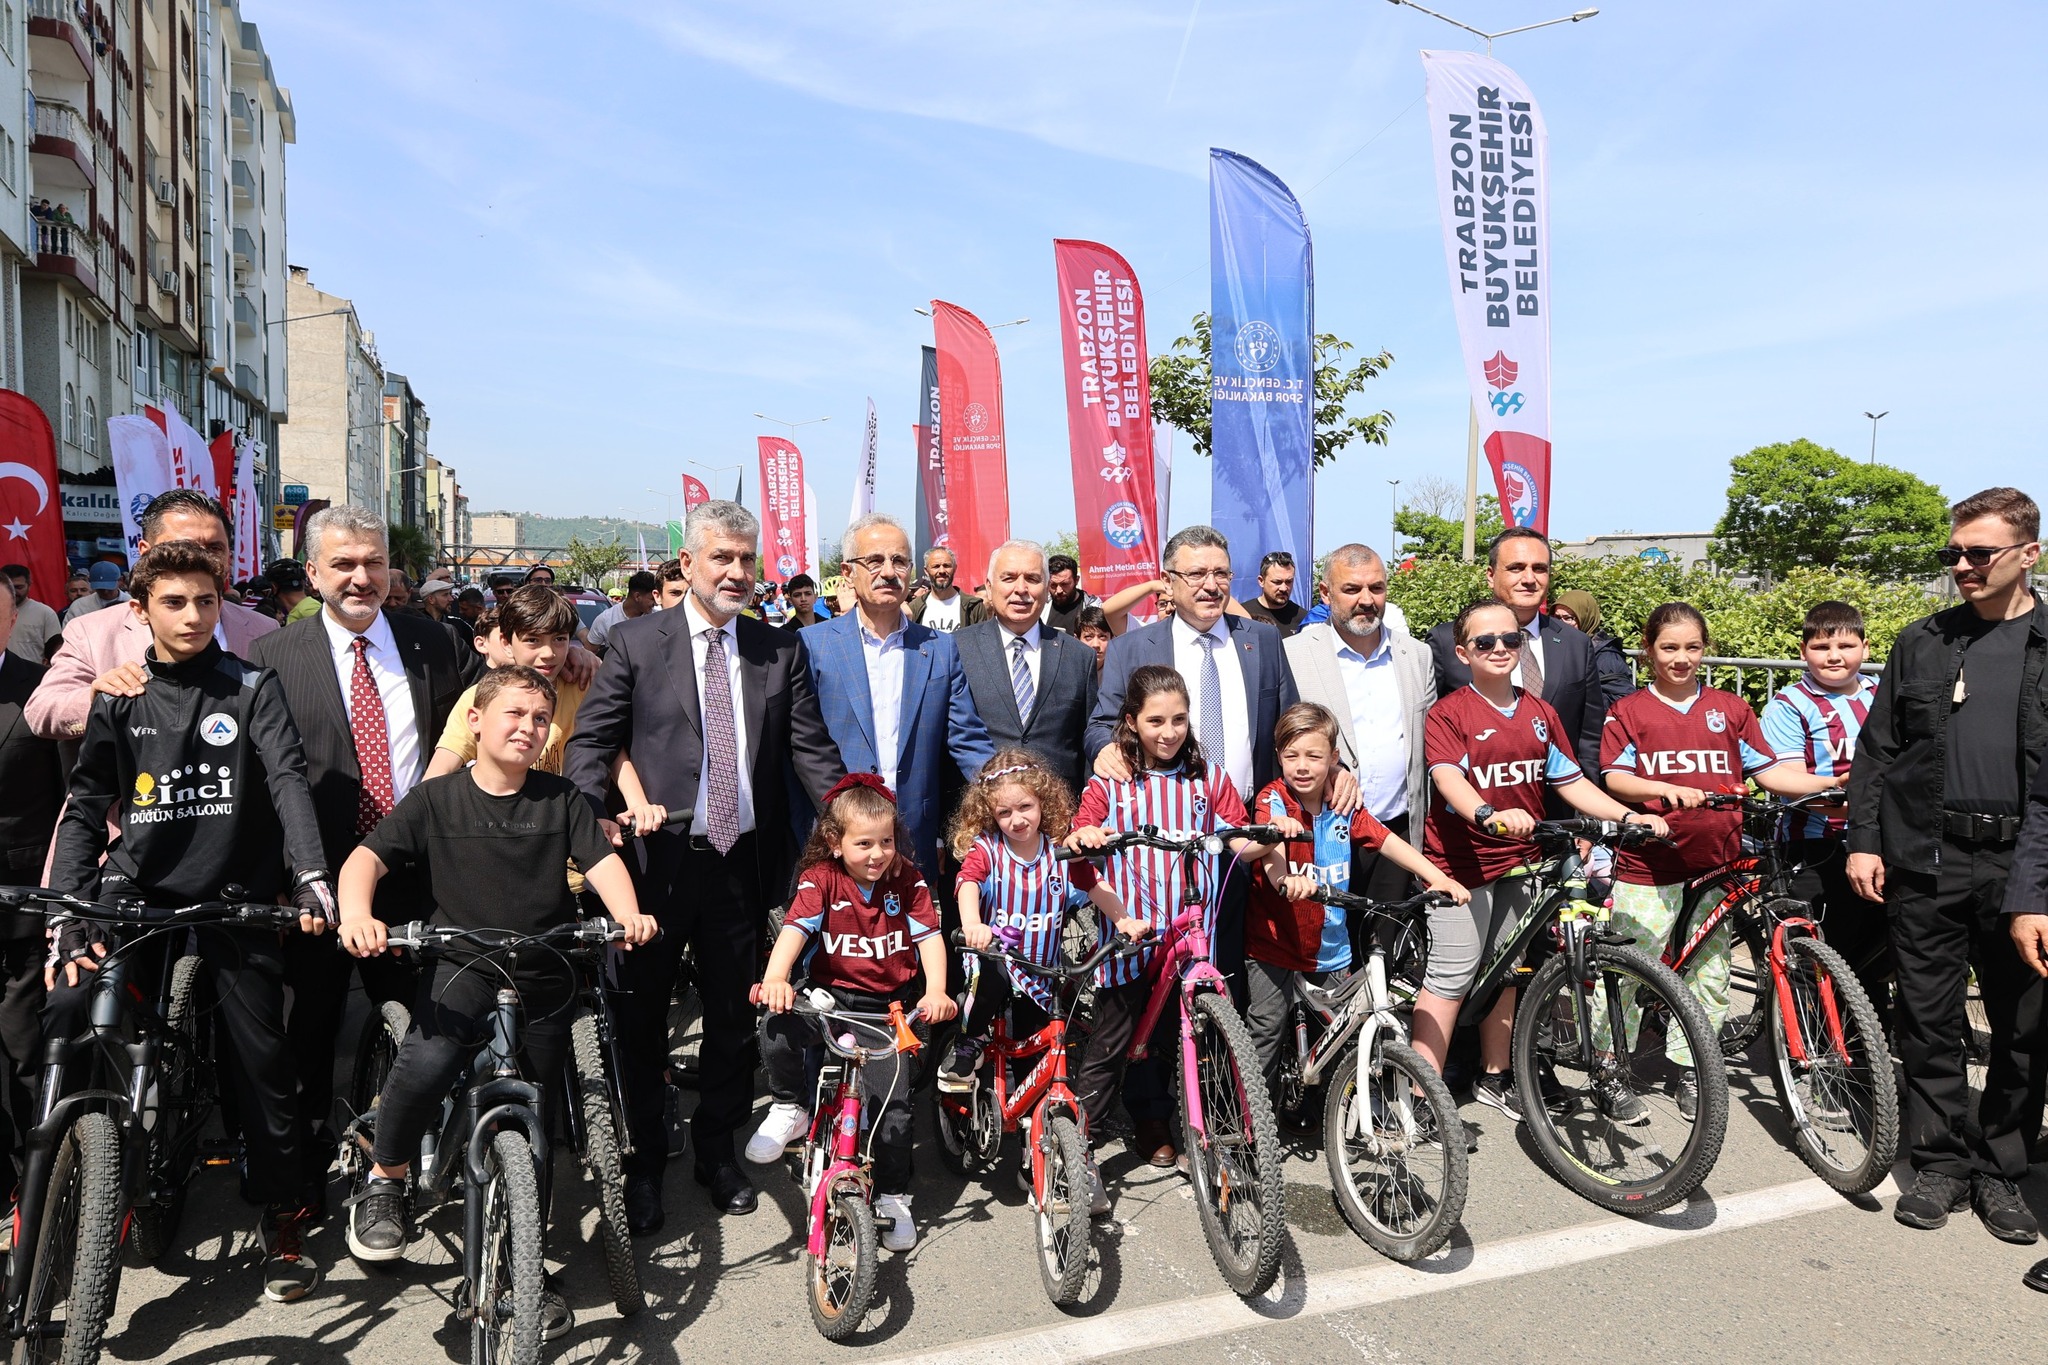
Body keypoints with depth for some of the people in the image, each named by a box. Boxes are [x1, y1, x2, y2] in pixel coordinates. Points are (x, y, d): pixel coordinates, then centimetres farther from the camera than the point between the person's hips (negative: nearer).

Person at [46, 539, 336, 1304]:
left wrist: (310, 876, -25)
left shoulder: (252, 688, 1)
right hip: (138, 892, 2)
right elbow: (85, 811, 3)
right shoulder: (119, 701, 7)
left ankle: (281, 1219, 17)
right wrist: (65, 914, -10)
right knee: (64, 1014, -20)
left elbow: (288, 781, -10)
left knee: (260, 1059, 2)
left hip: (237, 896, -1)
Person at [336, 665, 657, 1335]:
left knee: (530, 1129, 9)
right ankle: (384, 1180, -1)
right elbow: (366, 856, -7)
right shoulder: (436, 799, -1)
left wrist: (628, 914, -26)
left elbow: (602, 860, -7)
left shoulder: (561, 799, 2)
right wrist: (356, 914, -28)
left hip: (544, 979, 2)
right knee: (426, 1063, -32)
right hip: (462, 964, -2)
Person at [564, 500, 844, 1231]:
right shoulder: (636, 643, -1)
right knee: (641, 1021, 11)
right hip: (654, 860, -2)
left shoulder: (782, 649, 5)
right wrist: (588, 822, -18)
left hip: (741, 864, 2)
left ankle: (718, 1151, 35)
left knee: (734, 1019, 15)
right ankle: (644, 1164, 30)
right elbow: (590, 741, -3)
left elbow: (812, 750, 2)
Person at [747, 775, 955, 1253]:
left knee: (893, 1102, -7)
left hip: (889, 1003, 0)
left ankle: (893, 1197, 15)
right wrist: (775, 978, -40)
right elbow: (795, 928, -21)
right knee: (778, 1028, -30)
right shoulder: (821, 879, -7)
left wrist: (935, 991, -26)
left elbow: (929, 936, -9)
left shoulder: (907, 880, -3)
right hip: (830, 993, 0)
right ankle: (790, 1110, -1)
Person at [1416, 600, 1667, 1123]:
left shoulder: (1540, 713, 10)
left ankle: (1495, 1077, 32)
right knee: (1450, 978, -7)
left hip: (1520, 862, 6)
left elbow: (1570, 781, 12)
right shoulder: (1448, 713, -9)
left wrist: (1629, 816, 0)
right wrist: (1489, 815, -42)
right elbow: (1448, 777, -24)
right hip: (1462, 862, -6)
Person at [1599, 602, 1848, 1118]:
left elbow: (1767, 769, 10)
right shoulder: (1628, 711, 4)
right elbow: (1615, 778, -6)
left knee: (1710, 976, 9)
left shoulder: (1730, 708, 12)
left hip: (1715, 863, 3)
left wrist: (1827, 783, -4)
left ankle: (1690, 1071, 24)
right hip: (1648, 864, -3)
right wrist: (1664, 789, -23)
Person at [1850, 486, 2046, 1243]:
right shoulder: (1922, 643, 9)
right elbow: (1877, 750, 10)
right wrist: (1864, 839, 1)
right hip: (1927, 861, 2)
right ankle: (1942, 1164, 19)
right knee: (1928, 1019, 6)